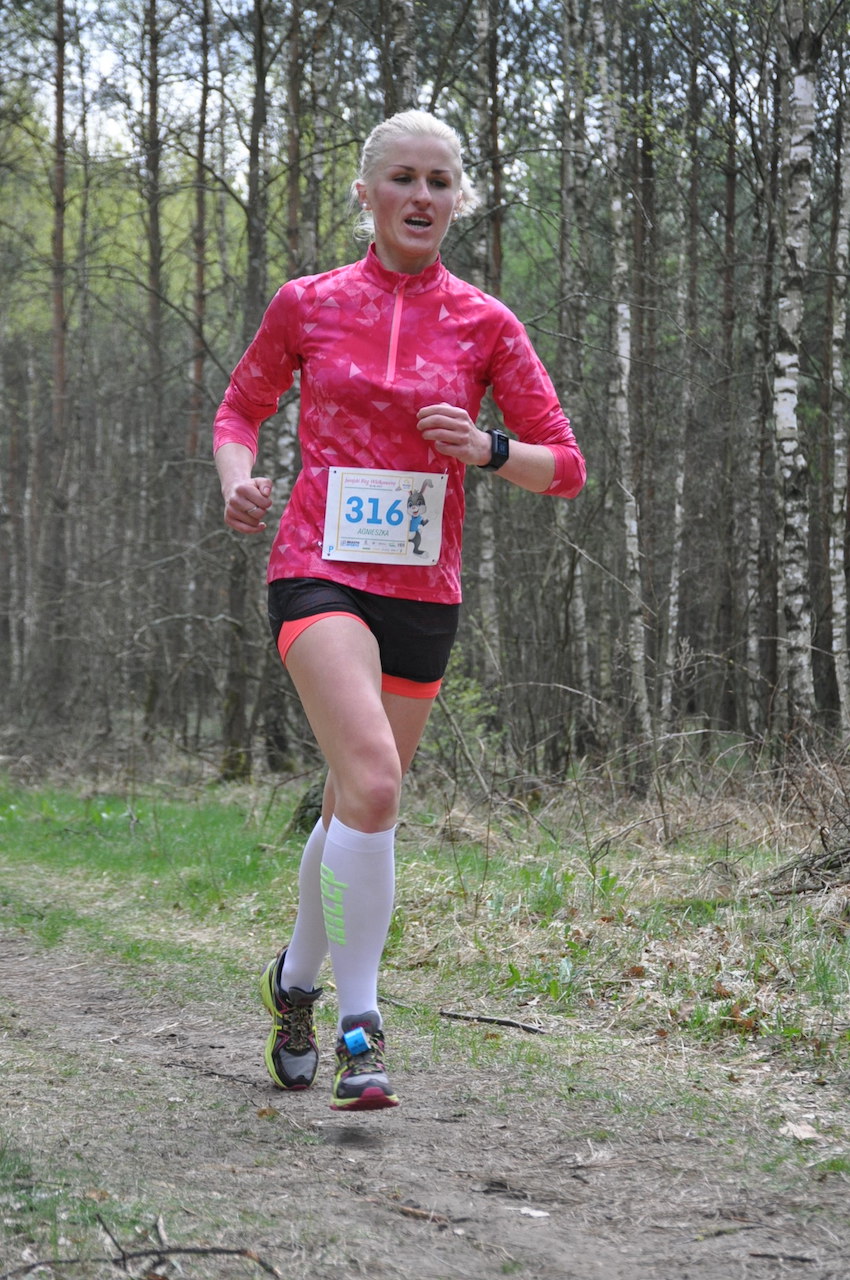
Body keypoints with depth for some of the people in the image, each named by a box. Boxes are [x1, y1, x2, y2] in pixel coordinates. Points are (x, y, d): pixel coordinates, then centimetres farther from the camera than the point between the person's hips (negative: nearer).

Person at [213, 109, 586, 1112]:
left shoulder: (482, 323, 4)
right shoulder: (307, 304, 3)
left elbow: (565, 466, 6)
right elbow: (240, 409, 16)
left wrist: (485, 450, -14)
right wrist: (236, 481, -6)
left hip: (422, 592, 3)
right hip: (320, 573, -3)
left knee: (356, 805, 11)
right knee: (371, 781, -25)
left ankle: (296, 980, 37)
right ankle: (359, 1028, -16)